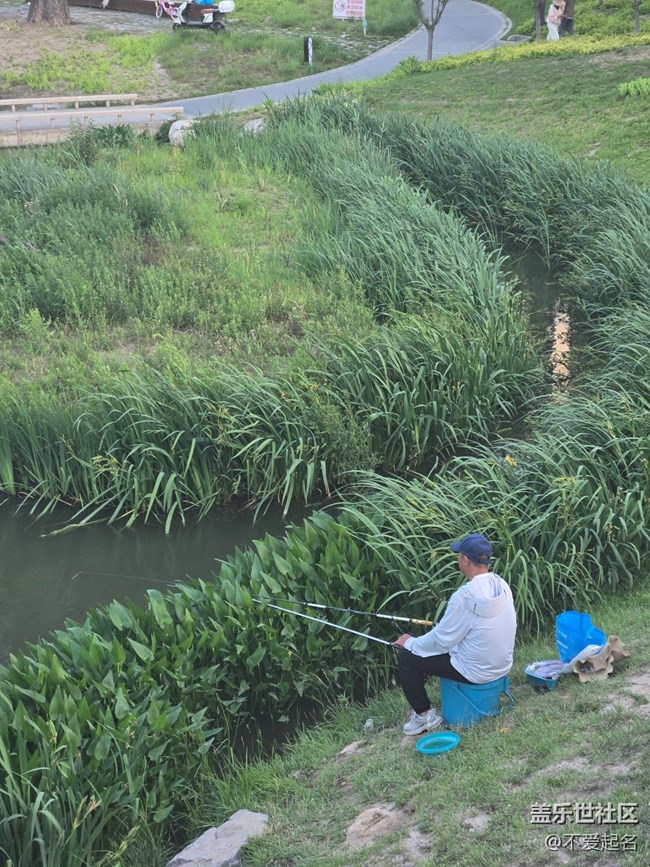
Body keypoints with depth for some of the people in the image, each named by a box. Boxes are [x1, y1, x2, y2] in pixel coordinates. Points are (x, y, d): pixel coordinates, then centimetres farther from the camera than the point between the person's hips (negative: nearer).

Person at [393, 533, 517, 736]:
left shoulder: (465, 597, -27)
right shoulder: (501, 585, -4)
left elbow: (441, 641, -17)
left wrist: (410, 643, 0)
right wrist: (441, 627, 20)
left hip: (476, 672, -8)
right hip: (502, 664, 8)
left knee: (406, 657, 2)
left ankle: (424, 715, 11)